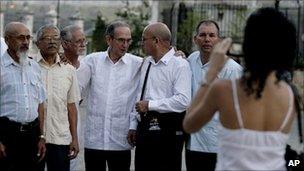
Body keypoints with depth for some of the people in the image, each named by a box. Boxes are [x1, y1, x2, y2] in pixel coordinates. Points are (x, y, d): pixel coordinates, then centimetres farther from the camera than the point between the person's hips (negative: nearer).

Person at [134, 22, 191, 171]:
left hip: (168, 131, -7)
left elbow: (183, 101, -21)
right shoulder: (147, 63, 15)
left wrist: (150, 105, -16)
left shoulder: (180, 65, -10)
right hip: (144, 128, 7)